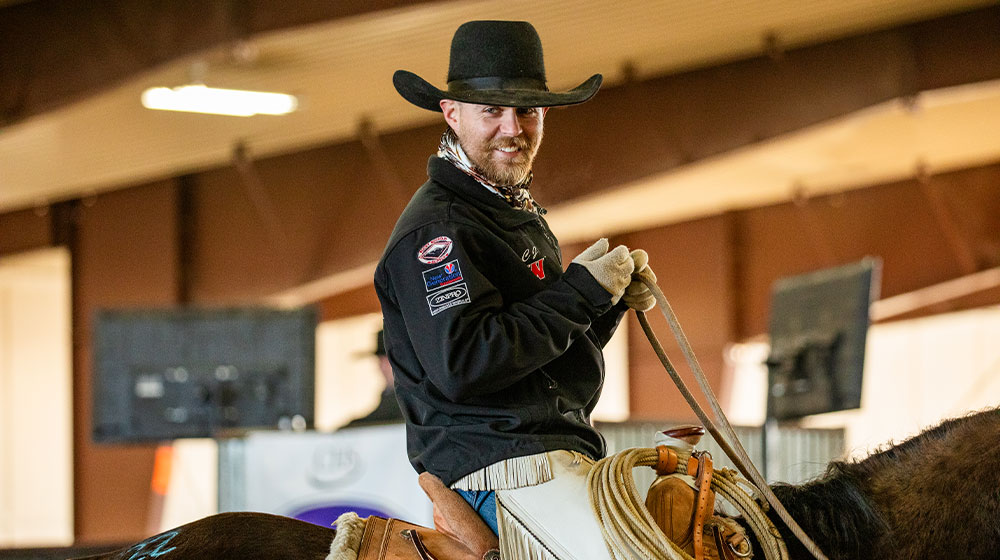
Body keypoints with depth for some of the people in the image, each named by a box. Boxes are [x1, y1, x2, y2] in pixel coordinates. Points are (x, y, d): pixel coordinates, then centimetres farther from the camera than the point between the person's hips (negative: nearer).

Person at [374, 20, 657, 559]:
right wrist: (579, 294, -17)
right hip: (502, 469, -10)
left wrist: (613, 301, 8)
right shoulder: (437, 228, -12)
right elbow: (462, 364, -24)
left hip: (561, 450, 10)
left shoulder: (520, 211, 22)